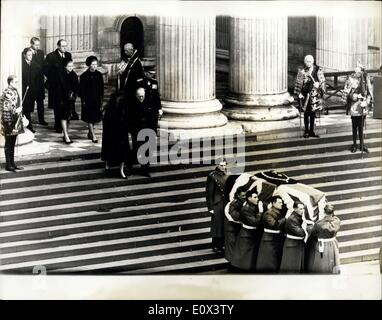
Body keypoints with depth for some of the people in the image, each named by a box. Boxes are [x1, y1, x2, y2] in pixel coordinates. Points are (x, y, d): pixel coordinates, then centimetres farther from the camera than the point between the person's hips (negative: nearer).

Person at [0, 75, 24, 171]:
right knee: (8, 144, 0)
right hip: (9, 121, -9)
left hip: (15, 120, 9)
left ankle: (12, 163, 20)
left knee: (12, 143, 13)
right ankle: (8, 165, 6)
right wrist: (15, 111, -20)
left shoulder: (14, 91, 11)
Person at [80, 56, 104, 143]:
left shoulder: (99, 75, 4)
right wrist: (83, 100, -9)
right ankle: (93, 136, -7)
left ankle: (90, 133, 29)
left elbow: (101, 88, 10)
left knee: (94, 118, 12)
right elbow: (82, 89, -5)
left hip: (97, 100, 5)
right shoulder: (84, 76, -7)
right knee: (90, 118, -5)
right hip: (88, 100, -4)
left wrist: (101, 98, 6)